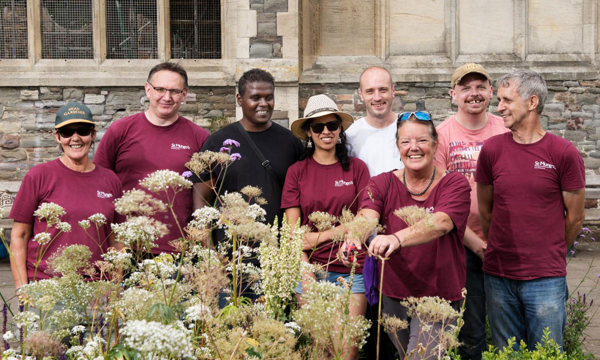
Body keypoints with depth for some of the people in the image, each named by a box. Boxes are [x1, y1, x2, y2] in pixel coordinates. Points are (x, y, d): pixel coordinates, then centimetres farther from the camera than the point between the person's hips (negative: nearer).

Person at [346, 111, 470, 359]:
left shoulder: (454, 184, -7)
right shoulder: (382, 184, 2)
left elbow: (441, 223, -27)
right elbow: (366, 216, -19)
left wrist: (396, 239, -47)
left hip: (438, 298, -3)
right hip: (393, 297, 3)